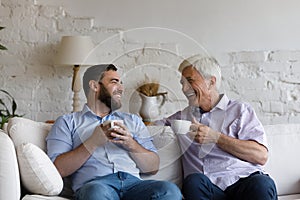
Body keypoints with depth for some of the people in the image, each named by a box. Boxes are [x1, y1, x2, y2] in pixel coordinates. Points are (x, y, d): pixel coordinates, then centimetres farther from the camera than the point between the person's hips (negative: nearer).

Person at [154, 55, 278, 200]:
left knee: (262, 183, -36)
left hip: (243, 181, -2)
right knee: (194, 180, -32)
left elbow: (261, 155, -1)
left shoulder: (241, 110, 13)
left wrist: (216, 137, -5)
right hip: (207, 188, 3)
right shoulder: (184, 116, 25)